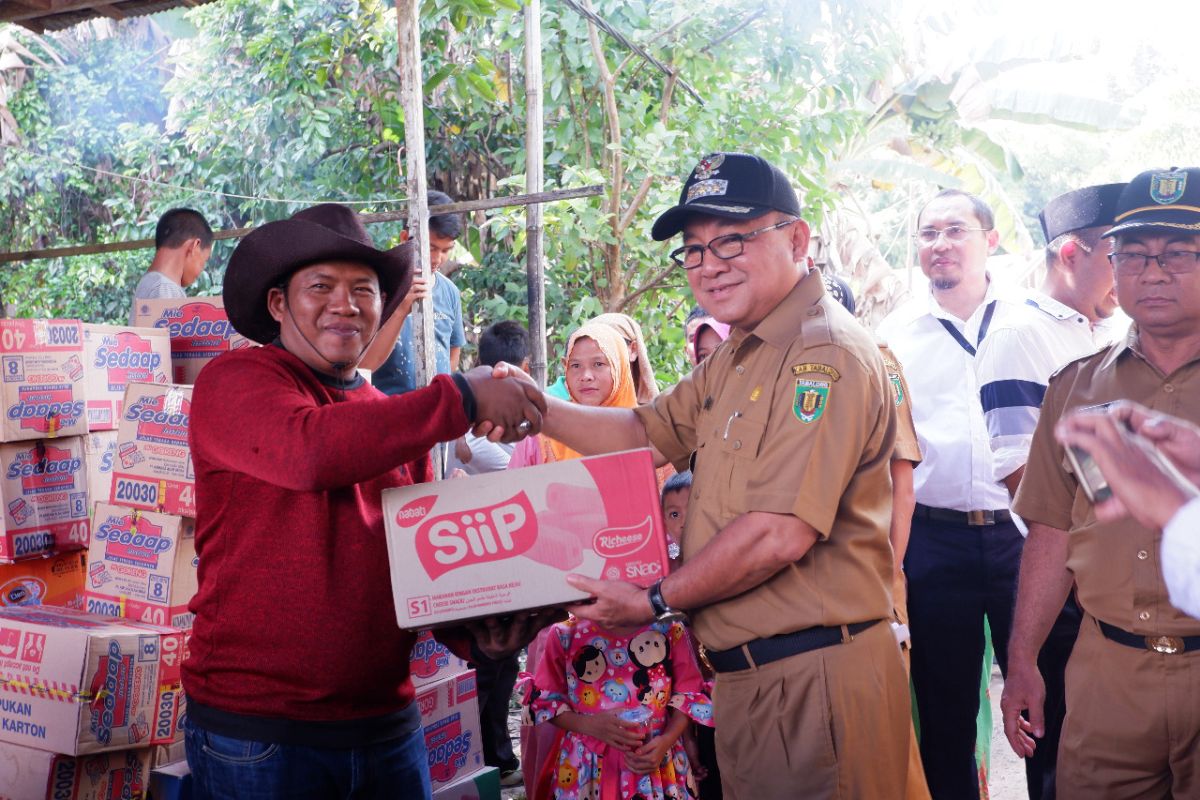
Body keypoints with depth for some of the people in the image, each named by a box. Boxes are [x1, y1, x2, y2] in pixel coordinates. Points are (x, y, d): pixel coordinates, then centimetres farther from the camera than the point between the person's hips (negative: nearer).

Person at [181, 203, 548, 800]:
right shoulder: (238, 380, -6)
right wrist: (461, 398, -22)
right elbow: (308, 449, -27)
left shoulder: (394, 419, 12)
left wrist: (472, 632, -3)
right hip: (256, 728, -5)